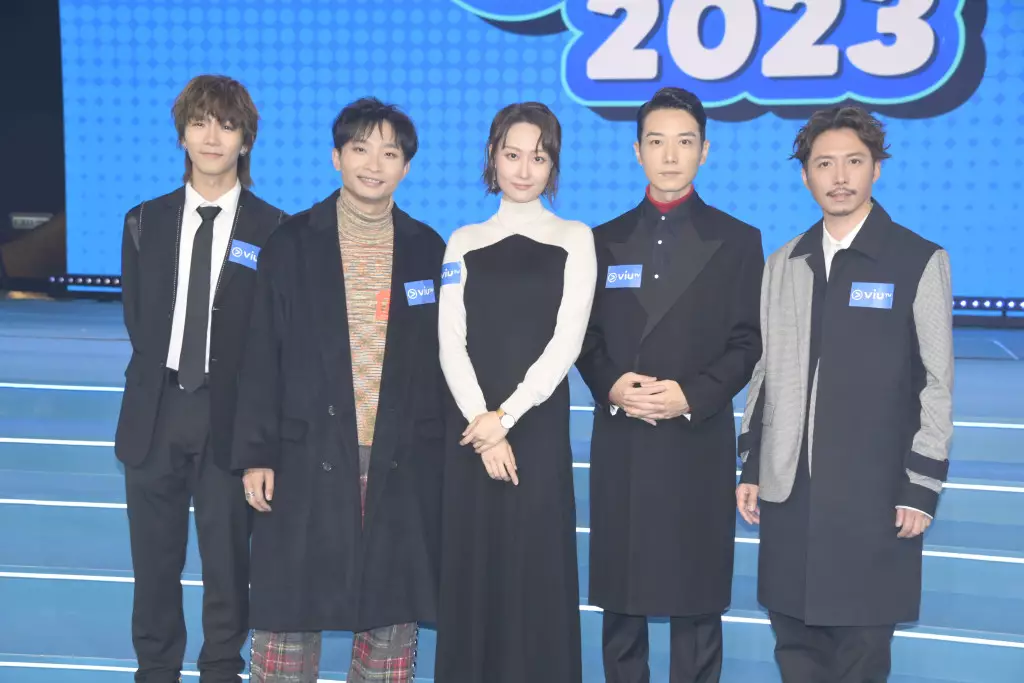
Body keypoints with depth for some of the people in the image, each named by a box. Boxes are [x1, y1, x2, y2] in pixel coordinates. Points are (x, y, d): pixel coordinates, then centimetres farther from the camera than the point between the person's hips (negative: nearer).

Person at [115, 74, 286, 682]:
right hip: (156, 411, 3)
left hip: (230, 415, -3)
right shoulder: (145, 223, 8)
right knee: (155, 560, 12)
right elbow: (137, 318, 11)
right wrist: (160, 377, 3)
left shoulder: (273, 231, -4)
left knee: (227, 560, 8)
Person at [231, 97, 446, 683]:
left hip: (402, 464, 1)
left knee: (394, 613, 9)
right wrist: (256, 454, -4)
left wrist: (448, 455, 5)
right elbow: (263, 357, 0)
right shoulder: (292, 245, 2)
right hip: (308, 458, -1)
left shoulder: (430, 251, 6)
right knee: (289, 609, 6)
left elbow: (444, 359, 8)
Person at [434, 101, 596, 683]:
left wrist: (505, 416, -13)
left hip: (539, 426, -2)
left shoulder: (574, 239, 3)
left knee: (537, 572, 2)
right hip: (472, 426, 2)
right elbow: (451, 344, 1)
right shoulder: (464, 242, 9)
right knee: (472, 568, 7)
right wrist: (481, 420, -12)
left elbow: (567, 341, -6)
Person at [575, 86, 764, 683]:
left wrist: (691, 396, -16)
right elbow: (586, 339, 8)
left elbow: (748, 344, -1)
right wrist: (611, 386, -12)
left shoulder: (737, 241, 4)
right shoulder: (604, 240, 10)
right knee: (620, 598, 10)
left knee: (697, 600, 5)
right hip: (620, 443, 2)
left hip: (699, 444, -2)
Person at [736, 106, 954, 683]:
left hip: (875, 494, -3)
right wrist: (750, 469, 11)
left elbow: (938, 385, -3)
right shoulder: (782, 265, 10)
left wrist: (922, 488, -6)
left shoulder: (921, 262, -3)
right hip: (788, 489, 4)